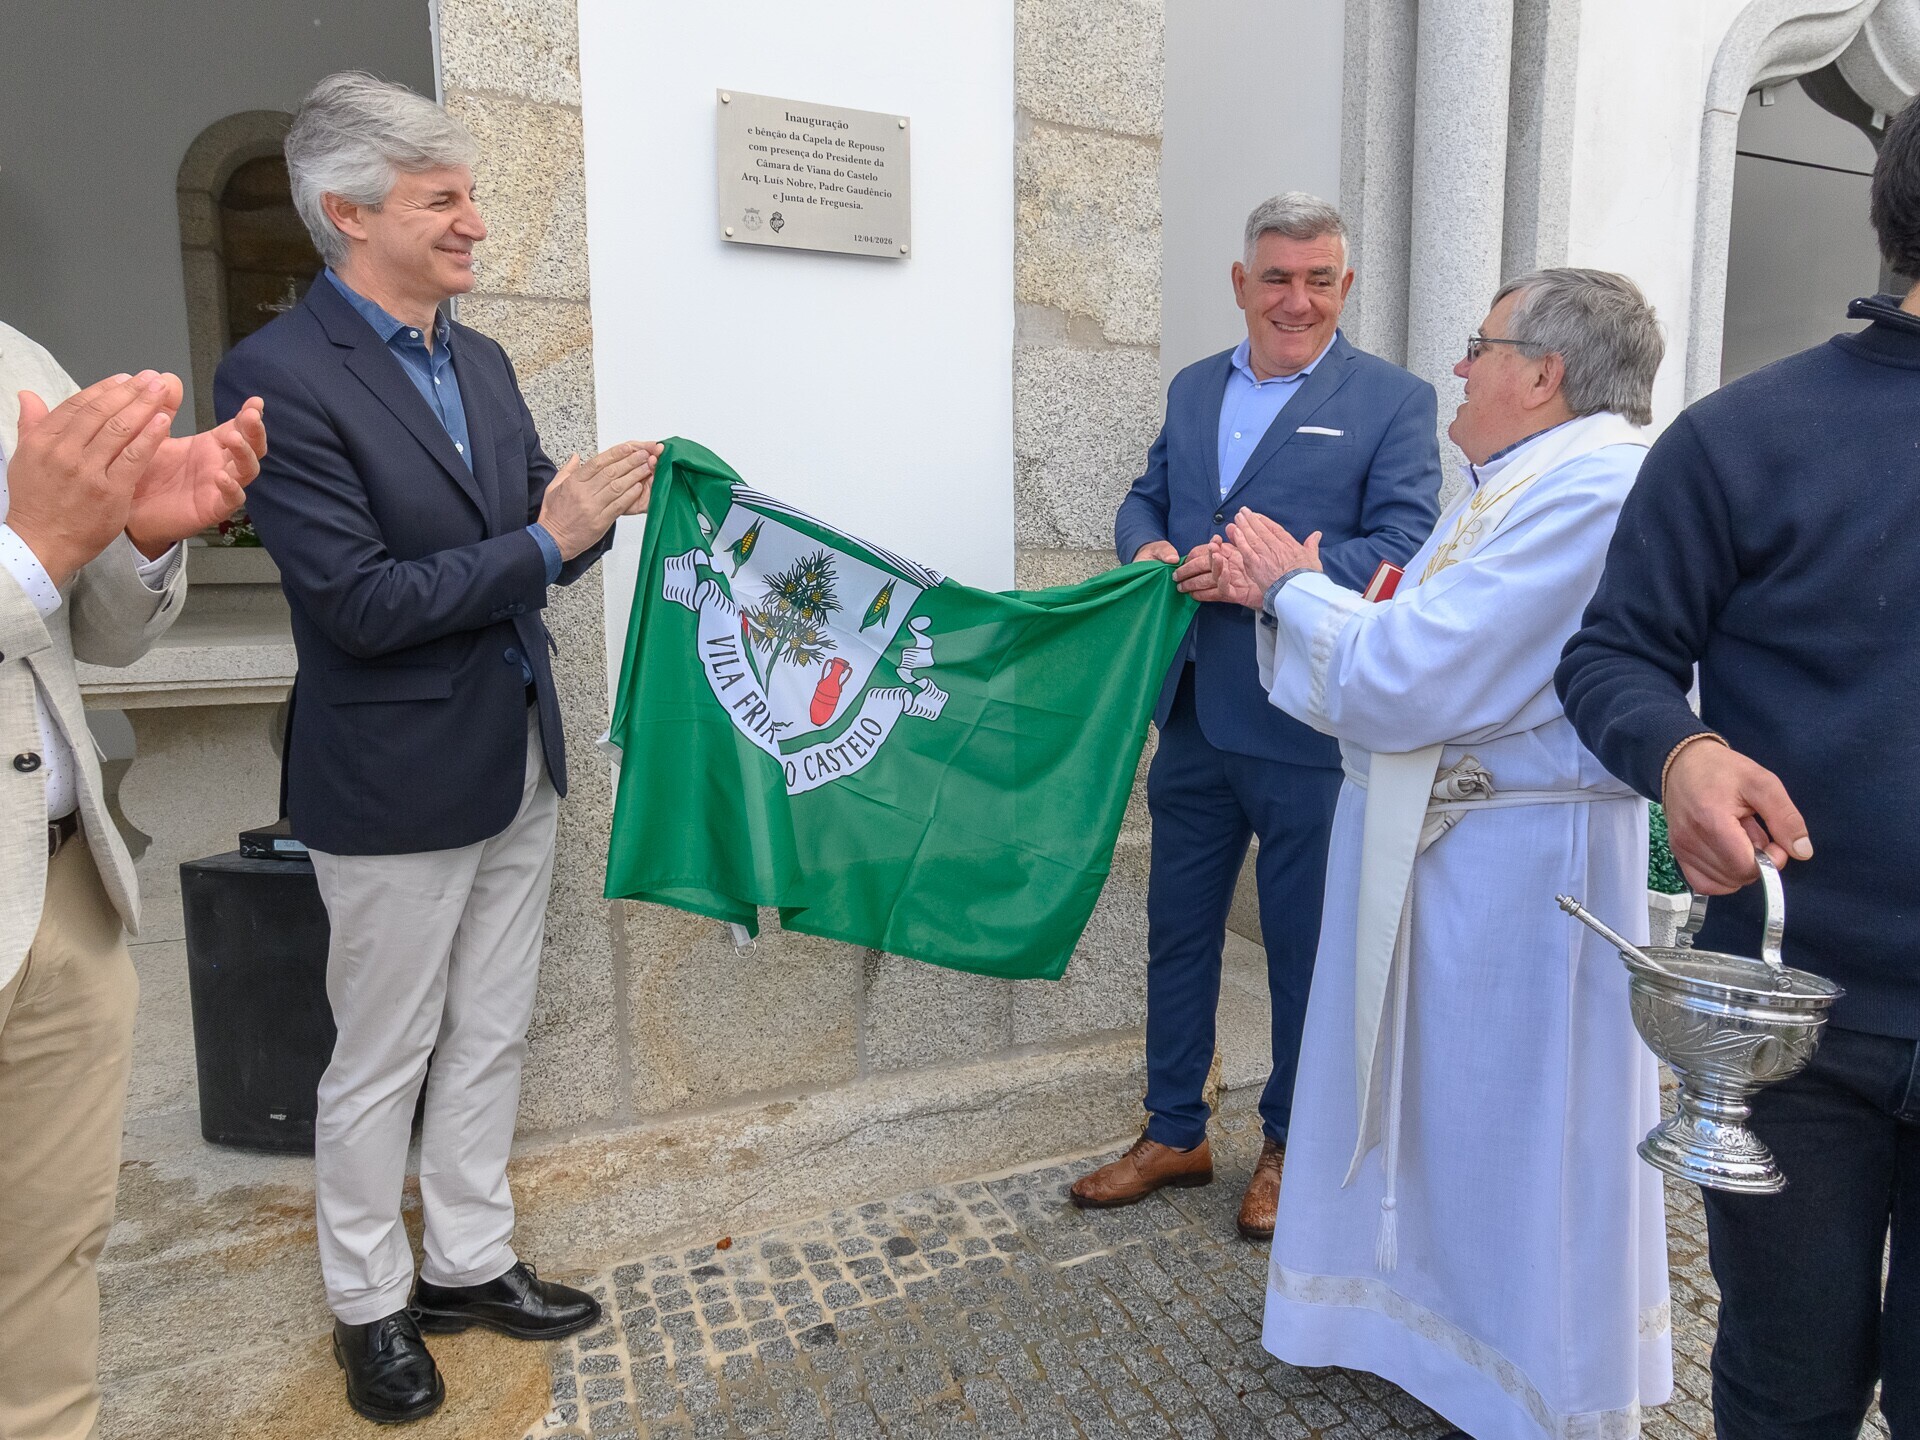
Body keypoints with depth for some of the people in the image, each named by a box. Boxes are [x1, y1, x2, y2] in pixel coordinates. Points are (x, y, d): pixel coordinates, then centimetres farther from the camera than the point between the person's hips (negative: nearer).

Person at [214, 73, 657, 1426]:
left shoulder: (480, 361, 7)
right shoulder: (279, 374, -15)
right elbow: (357, 604, -21)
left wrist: (595, 508, -10)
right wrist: (543, 539, -22)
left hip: (519, 759, 7)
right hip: (397, 783, -7)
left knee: (491, 1037, 18)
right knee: (382, 1062, 11)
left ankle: (469, 1264, 38)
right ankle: (370, 1306, 34)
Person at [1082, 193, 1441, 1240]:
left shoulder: (1394, 401, -3)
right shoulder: (1192, 389, 13)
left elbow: (1405, 548, -12)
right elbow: (1146, 496, 18)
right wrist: (1148, 546, -6)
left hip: (1306, 727, -5)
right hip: (1190, 714, 5)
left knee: (1304, 945, 10)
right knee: (1177, 929, 14)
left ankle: (1289, 1145, 33)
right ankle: (1173, 1134, 33)